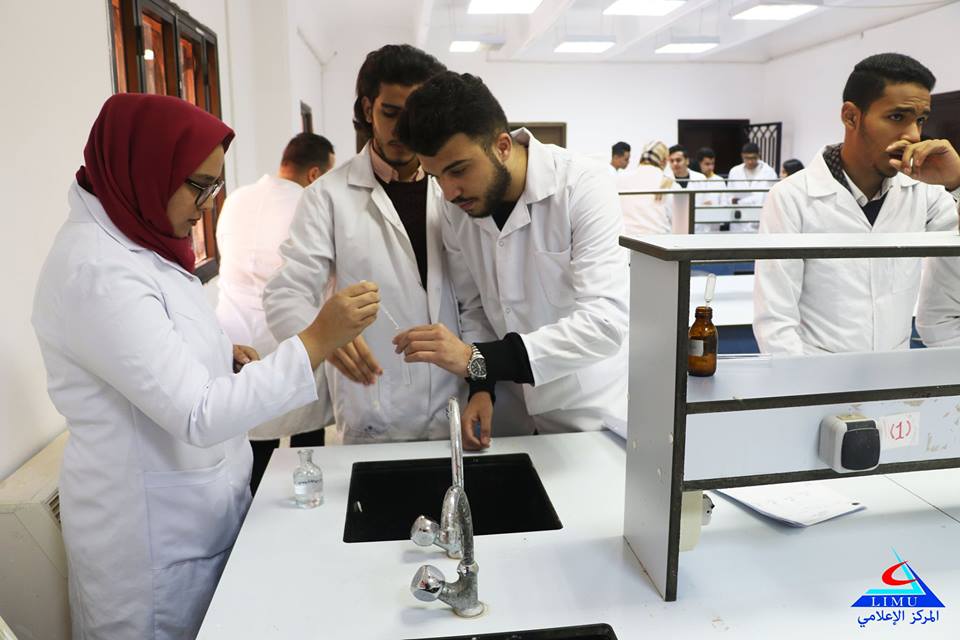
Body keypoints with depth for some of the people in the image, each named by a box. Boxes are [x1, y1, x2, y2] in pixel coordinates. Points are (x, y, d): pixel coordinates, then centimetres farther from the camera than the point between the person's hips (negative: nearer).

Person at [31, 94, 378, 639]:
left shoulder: (133, 241, 5)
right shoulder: (97, 271, -24)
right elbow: (197, 416, -28)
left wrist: (219, 354, 2)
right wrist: (317, 342, -29)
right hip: (155, 532, -8)